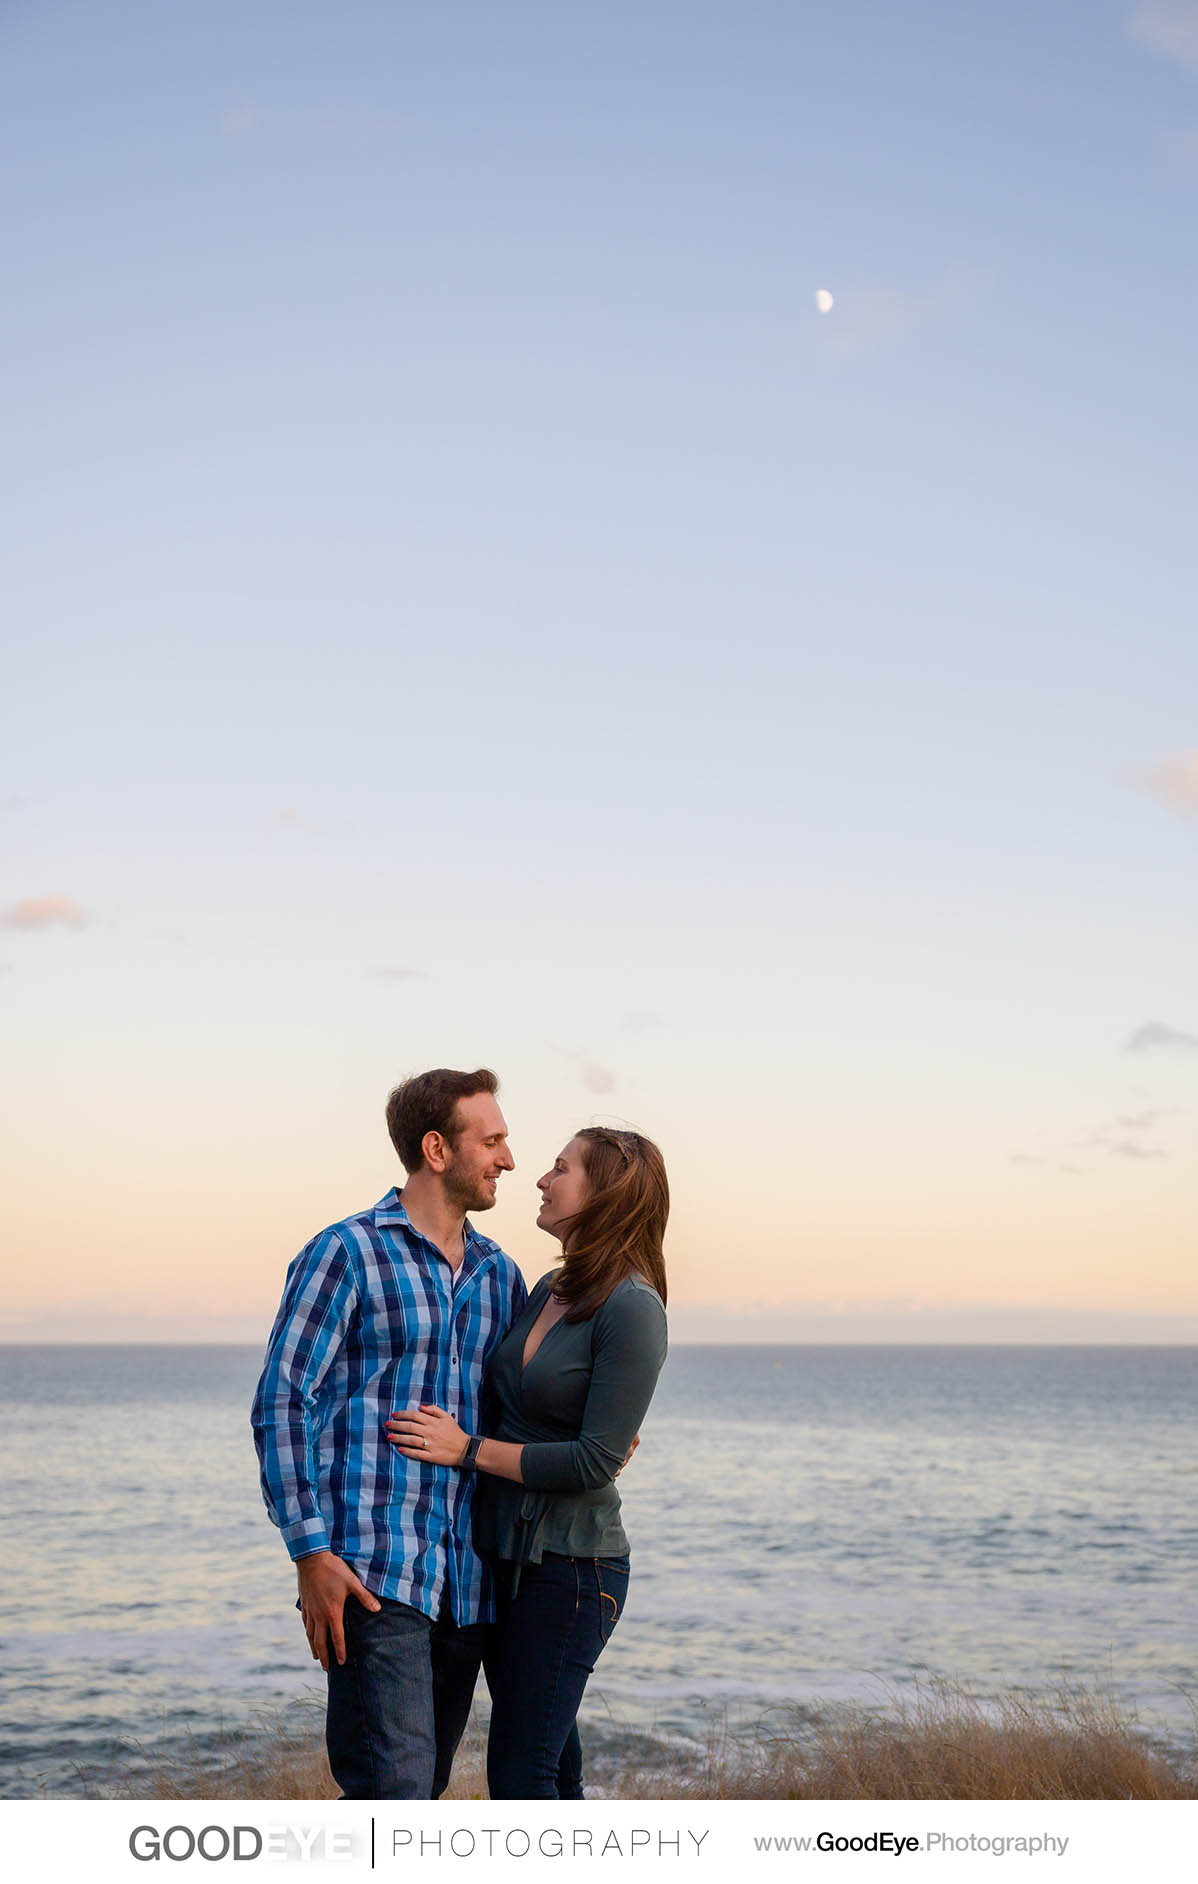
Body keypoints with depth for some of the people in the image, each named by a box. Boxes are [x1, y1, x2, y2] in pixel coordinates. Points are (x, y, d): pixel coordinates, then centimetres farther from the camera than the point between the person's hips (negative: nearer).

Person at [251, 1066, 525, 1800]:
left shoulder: (500, 1274, 16)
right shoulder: (348, 1253, -2)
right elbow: (281, 1404, -6)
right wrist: (312, 1554, -14)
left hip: (467, 1579, 6)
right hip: (375, 1573, -6)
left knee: (424, 1786, 11)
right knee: (395, 1785, -14)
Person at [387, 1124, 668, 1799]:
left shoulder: (632, 1309, -16)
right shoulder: (548, 1291, 10)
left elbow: (595, 1462, -19)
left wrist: (468, 1449, -14)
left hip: (572, 1566, -8)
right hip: (505, 1555, 8)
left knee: (520, 1775, -7)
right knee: (553, 1766, 14)